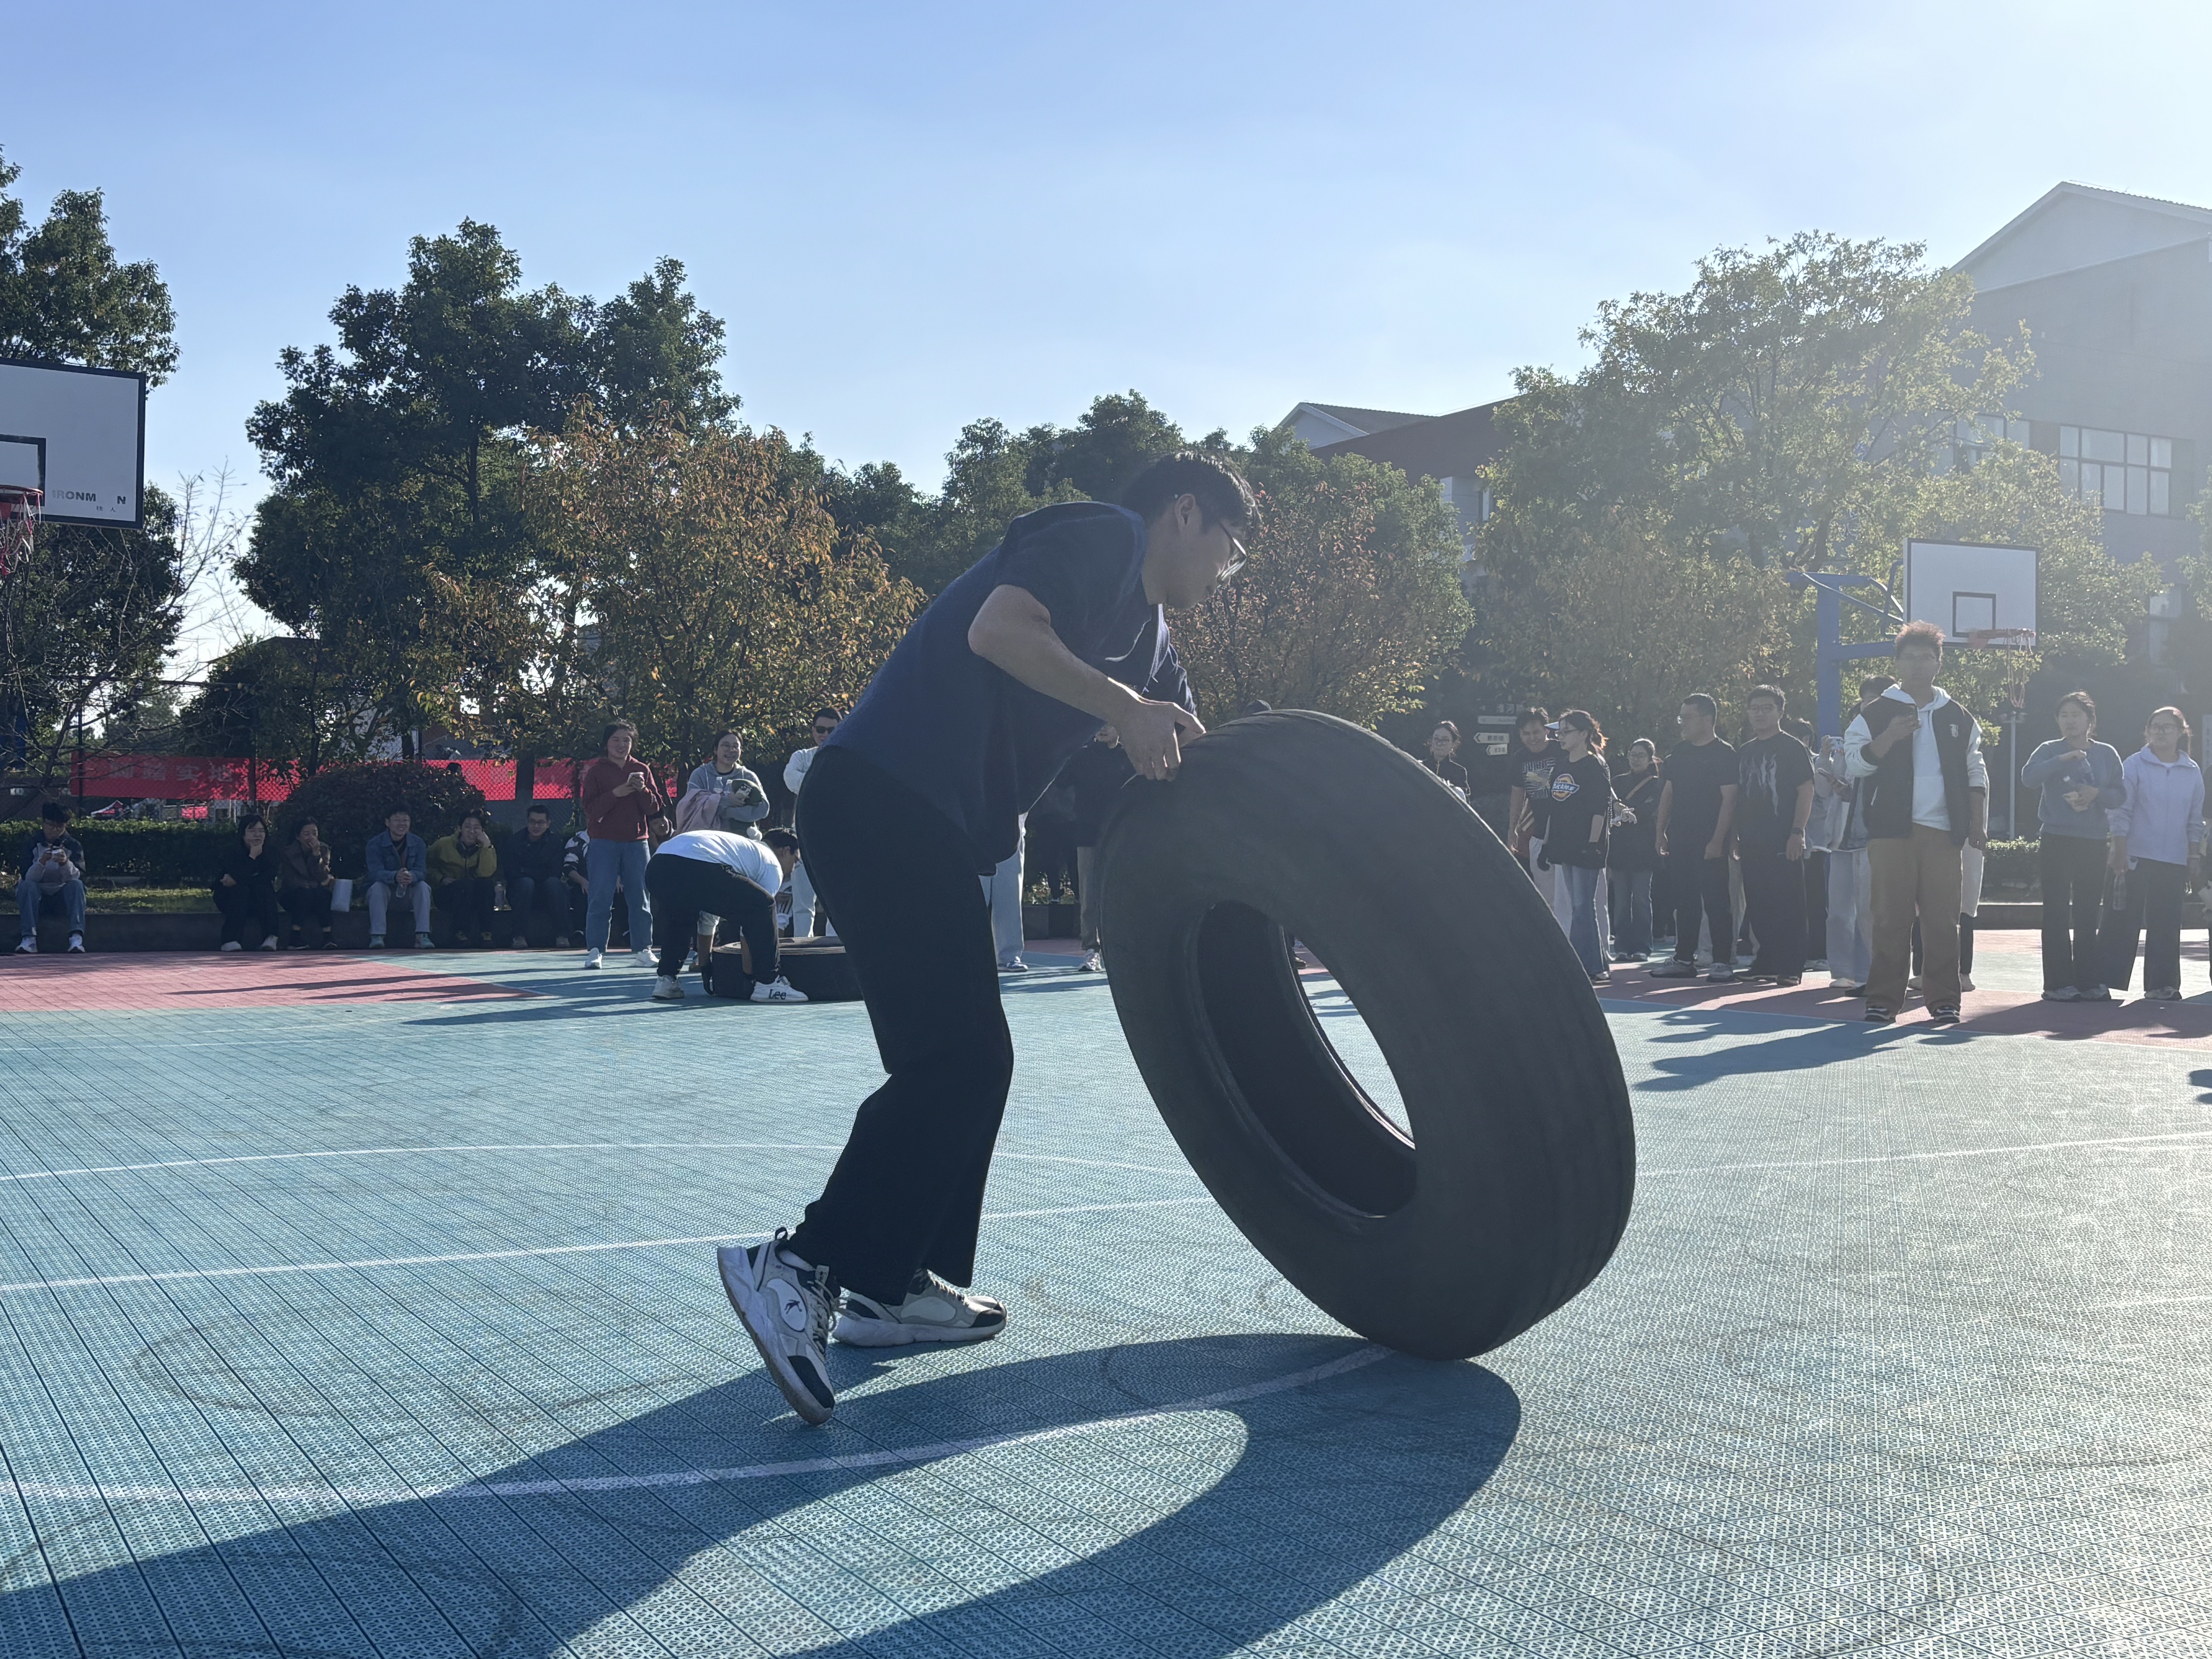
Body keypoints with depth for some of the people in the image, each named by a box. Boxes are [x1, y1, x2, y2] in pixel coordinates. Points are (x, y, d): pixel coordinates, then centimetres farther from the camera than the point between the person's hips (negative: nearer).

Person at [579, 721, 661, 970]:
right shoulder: (596, 771, 3)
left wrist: (642, 790, -12)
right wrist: (617, 793, -18)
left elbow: (654, 808, 6)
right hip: (604, 843, -3)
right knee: (601, 899, -5)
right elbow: (591, 809, -7)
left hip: (637, 843, 3)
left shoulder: (641, 770, 11)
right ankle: (594, 950, -2)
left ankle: (641, 950, 8)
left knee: (640, 898, 3)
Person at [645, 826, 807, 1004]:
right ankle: (767, 984, 1)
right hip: (696, 868, -8)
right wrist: (749, 972, 26)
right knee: (764, 906, 3)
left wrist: (704, 963, 51)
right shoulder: (772, 864, 22)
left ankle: (667, 980, 28)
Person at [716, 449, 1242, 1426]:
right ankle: (799, 1269, -16)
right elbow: (997, 628, -20)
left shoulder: (1151, 639, 25)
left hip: (929, 828, 11)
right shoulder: (1101, 537, -3)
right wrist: (1126, 708, -20)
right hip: (882, 797, -11)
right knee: (960, 1058, -15)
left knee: (961, 1061, 13)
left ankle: (897, 1286, 20)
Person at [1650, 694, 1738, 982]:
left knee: (1716, 903, -4)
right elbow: (1667, 793, 17)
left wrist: (1718, 840, -18)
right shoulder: (1679, 753, 14)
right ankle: (1684, 959, 15)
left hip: (1709, 842, -6)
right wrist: (1661, 833, 9)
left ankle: (1723, 962, -1)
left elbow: (1729, 799, -11)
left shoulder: (1724, 753, -6)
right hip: (1680, 840, 6)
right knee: (1684, 903, 10)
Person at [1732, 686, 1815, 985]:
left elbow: (1806, 791, -7)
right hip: (1752, 843, 6)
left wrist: (1797, 833, -15)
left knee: (1789, 906, -5)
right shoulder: (1745, 752, 16)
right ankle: (1766, 963, 16)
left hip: (1784, 844, -6)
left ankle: (1791, 968, -3)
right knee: (1758, 907, 8)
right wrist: (1736, 835, 13)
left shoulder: (1792, 748, -2)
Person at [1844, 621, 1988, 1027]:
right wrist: (1889, 738, -15)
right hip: (1892, 830, -2)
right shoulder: (1875, 713, 8)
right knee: (1890, 919, -3)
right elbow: (1855, 763, 0)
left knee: (1943, 920, 0)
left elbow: (1975, 773, 18)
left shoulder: (1958, 718, 16)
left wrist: (1978, 822, 8)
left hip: (1942, 831, 2)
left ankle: (1944, 1001, 6)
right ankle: (1883, 1001, 1)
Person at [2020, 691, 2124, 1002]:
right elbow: (2029, 777, -15)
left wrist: (2096, 794, -12)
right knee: (2057, 913, -4)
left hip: (2094, 843, 2)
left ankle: (2089, 982, 9)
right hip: (2057, 840, -2)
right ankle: (2058, 984, -3)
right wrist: (2063, 759, -24)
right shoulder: (2049, 751, 3)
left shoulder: (2107, 754, 10)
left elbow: (2121, 795, 7)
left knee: (2088, 914, 5)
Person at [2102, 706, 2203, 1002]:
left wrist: (2195, 858, 6)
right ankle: (2107, 978, 2)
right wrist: (2119, 853, -10)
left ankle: (2162, 984, 11)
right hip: (2137, 857, -3)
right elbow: (2121, 814, -4)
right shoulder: (2134, 766, -2)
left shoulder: (2193, 773, 9)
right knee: (2125, 921, -3)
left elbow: (2195, 821, 12)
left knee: (2167, 925, 6)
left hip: (2175, 862, 4)